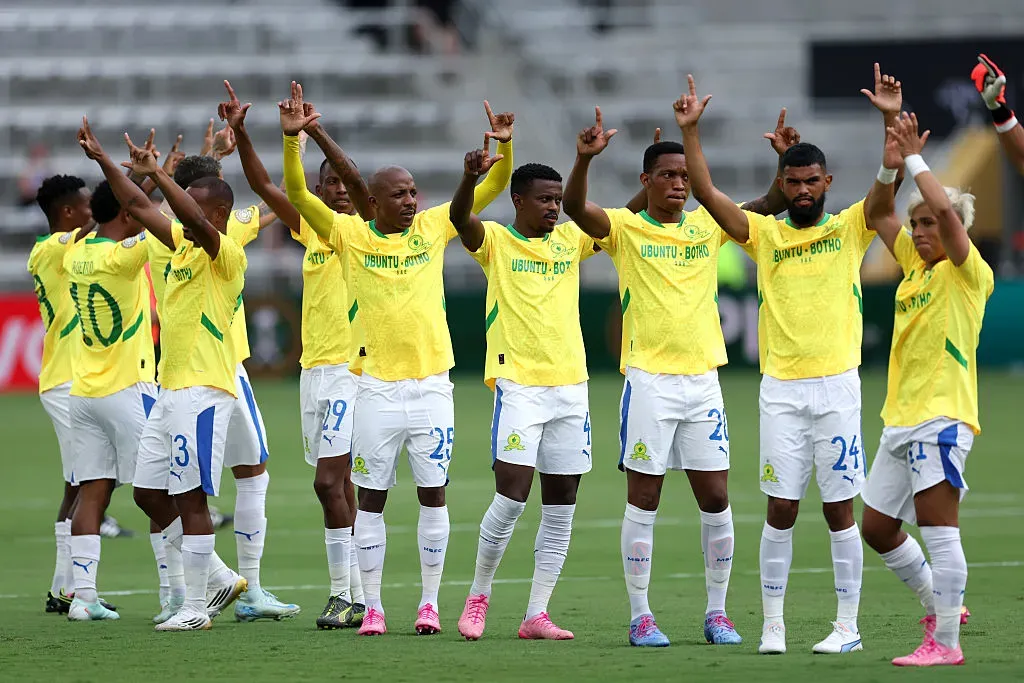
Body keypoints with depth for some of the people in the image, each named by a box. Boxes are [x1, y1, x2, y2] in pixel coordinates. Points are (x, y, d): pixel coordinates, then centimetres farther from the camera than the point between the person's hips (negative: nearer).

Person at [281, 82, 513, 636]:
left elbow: (490, 189, 8)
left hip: (431, 385, 2)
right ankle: (372, 606, 8)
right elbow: (297, 194, -10)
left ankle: (429, 602, 10)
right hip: (376, 388, -1)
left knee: (433, 494, 2)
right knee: (371, 497, 3)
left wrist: (504, 147, -10)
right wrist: (291, 138, -23)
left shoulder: (433, 228, 6)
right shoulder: (349, 234, 0)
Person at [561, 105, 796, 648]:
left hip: (702, 379, 4)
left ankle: (717, 612, 14)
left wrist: (786, 159, -9)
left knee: (716, 499, 4)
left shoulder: (708, 225, 9)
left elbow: (772, 204, 8)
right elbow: (575, 207, -18)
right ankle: (640, 615, 5)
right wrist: (585, 159, -35)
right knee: (643, 500, 0)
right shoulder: (625, 229, -2)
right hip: (649, 379, -4)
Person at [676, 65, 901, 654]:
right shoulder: (764, 233, 8)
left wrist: (892, 120, -21)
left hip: (836, 384, -1)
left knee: (839, 508, 1)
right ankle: (773, 623, 6)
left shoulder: (850, 229, 4)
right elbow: (706, 192, 0)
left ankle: (848, 626, 6)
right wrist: (691, 131, -9)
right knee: (781, 509, 1)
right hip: (781, 389, 1)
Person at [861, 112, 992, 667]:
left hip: (941, 414, -9)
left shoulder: (967, 273, -7)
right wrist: (889, 167, 4)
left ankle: (945, 642, -11)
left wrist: (915, 160, -13)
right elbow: (881, 214, 20)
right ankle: (938, 604, 28)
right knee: (877, 527, 12)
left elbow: (947, 211, -22)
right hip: (901, 416, 9)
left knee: (938, 526, -12)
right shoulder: (914, 265, 15)